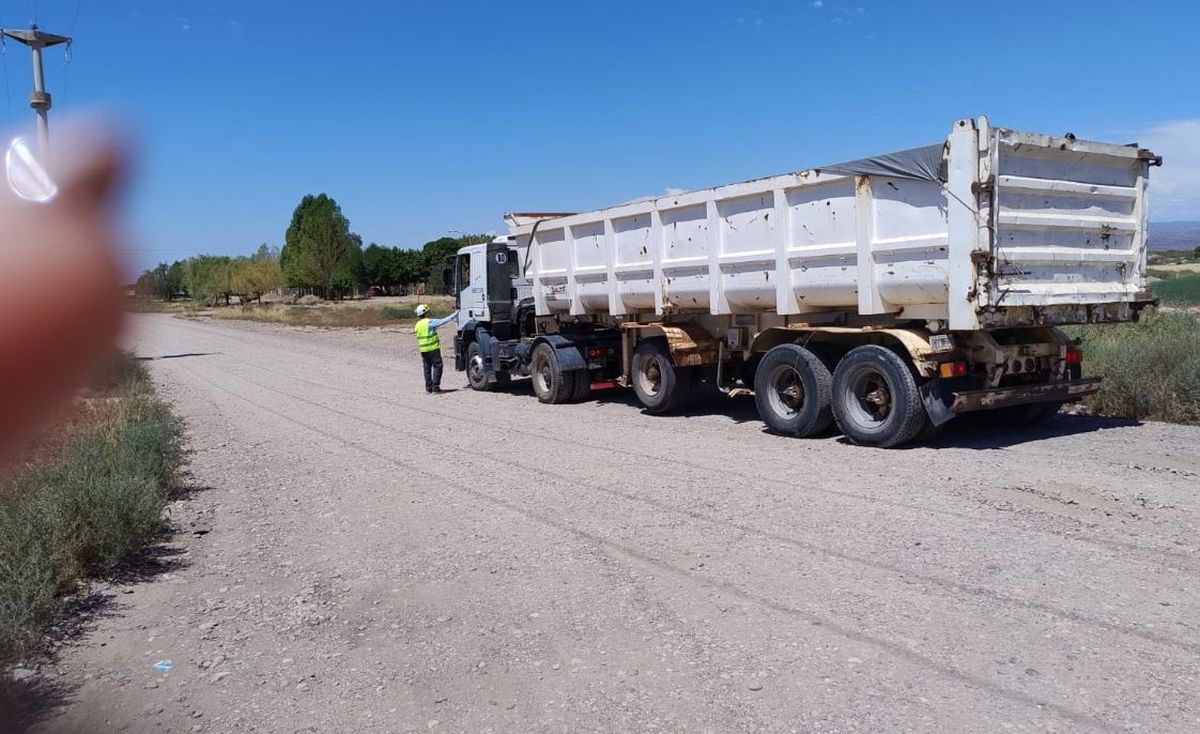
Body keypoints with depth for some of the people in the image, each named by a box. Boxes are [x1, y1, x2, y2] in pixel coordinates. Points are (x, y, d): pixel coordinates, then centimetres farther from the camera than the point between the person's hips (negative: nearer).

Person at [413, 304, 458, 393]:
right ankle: (435, 386, -9)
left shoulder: (418, 325, 10)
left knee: (427, 368, 11)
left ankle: (428, 387, 12)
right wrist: (455, 314, -1)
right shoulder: (430, 322, -11)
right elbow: (444, 320, -10)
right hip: (433, 348, -7)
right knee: (437, 367, -3)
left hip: (423, 349, 7)